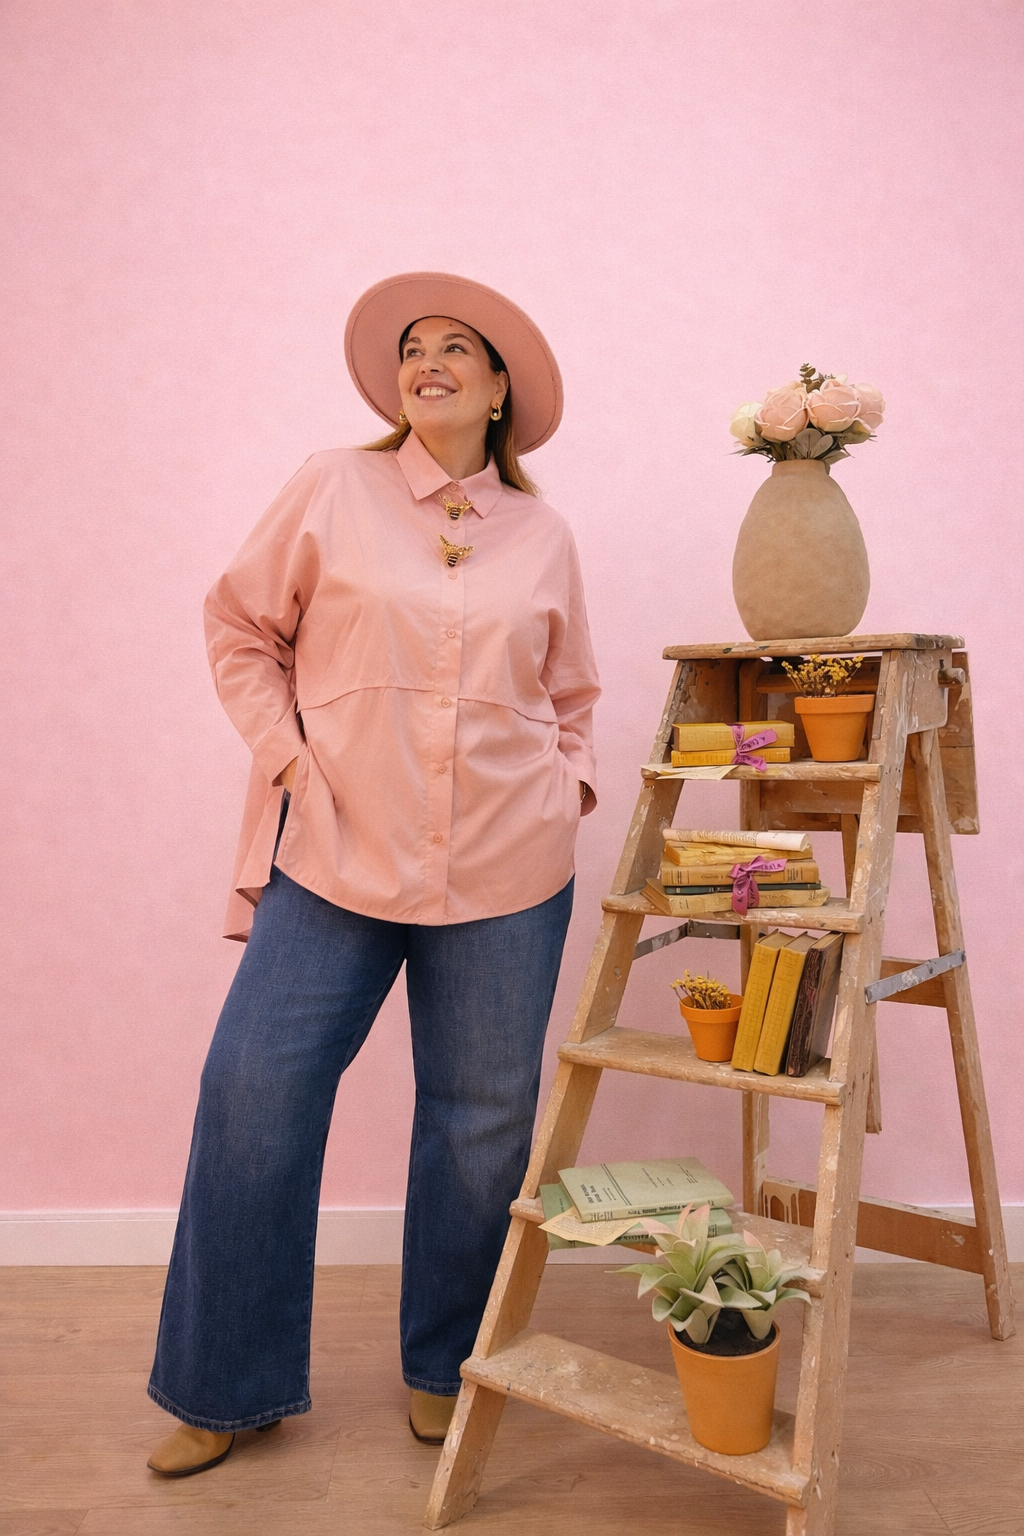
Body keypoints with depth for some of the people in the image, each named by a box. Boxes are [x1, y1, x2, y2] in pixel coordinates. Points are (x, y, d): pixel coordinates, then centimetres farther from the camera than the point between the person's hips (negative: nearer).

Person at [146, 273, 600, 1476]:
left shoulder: (544, 537, 9)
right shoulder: (333, 489, 3)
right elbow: (239, 628, 7)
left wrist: (570, 781, 5)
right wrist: (286, 754, -3)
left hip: (506, 872, 2)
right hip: (339, 856, -1)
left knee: (484, 1115, 8)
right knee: (254, 1091, -3)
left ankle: (444, 1369, 32)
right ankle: (231, 1388, 19)